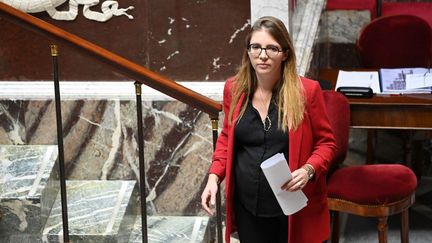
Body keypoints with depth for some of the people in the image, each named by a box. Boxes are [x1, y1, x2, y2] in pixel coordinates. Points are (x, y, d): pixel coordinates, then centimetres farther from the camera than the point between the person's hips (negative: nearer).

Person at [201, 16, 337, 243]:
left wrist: (308, 170, -21)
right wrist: (214, 176, -1)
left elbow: (326, 142, -2)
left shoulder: (307, 90, -11)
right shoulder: (234, 88, -1)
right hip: (247, 206, 3)